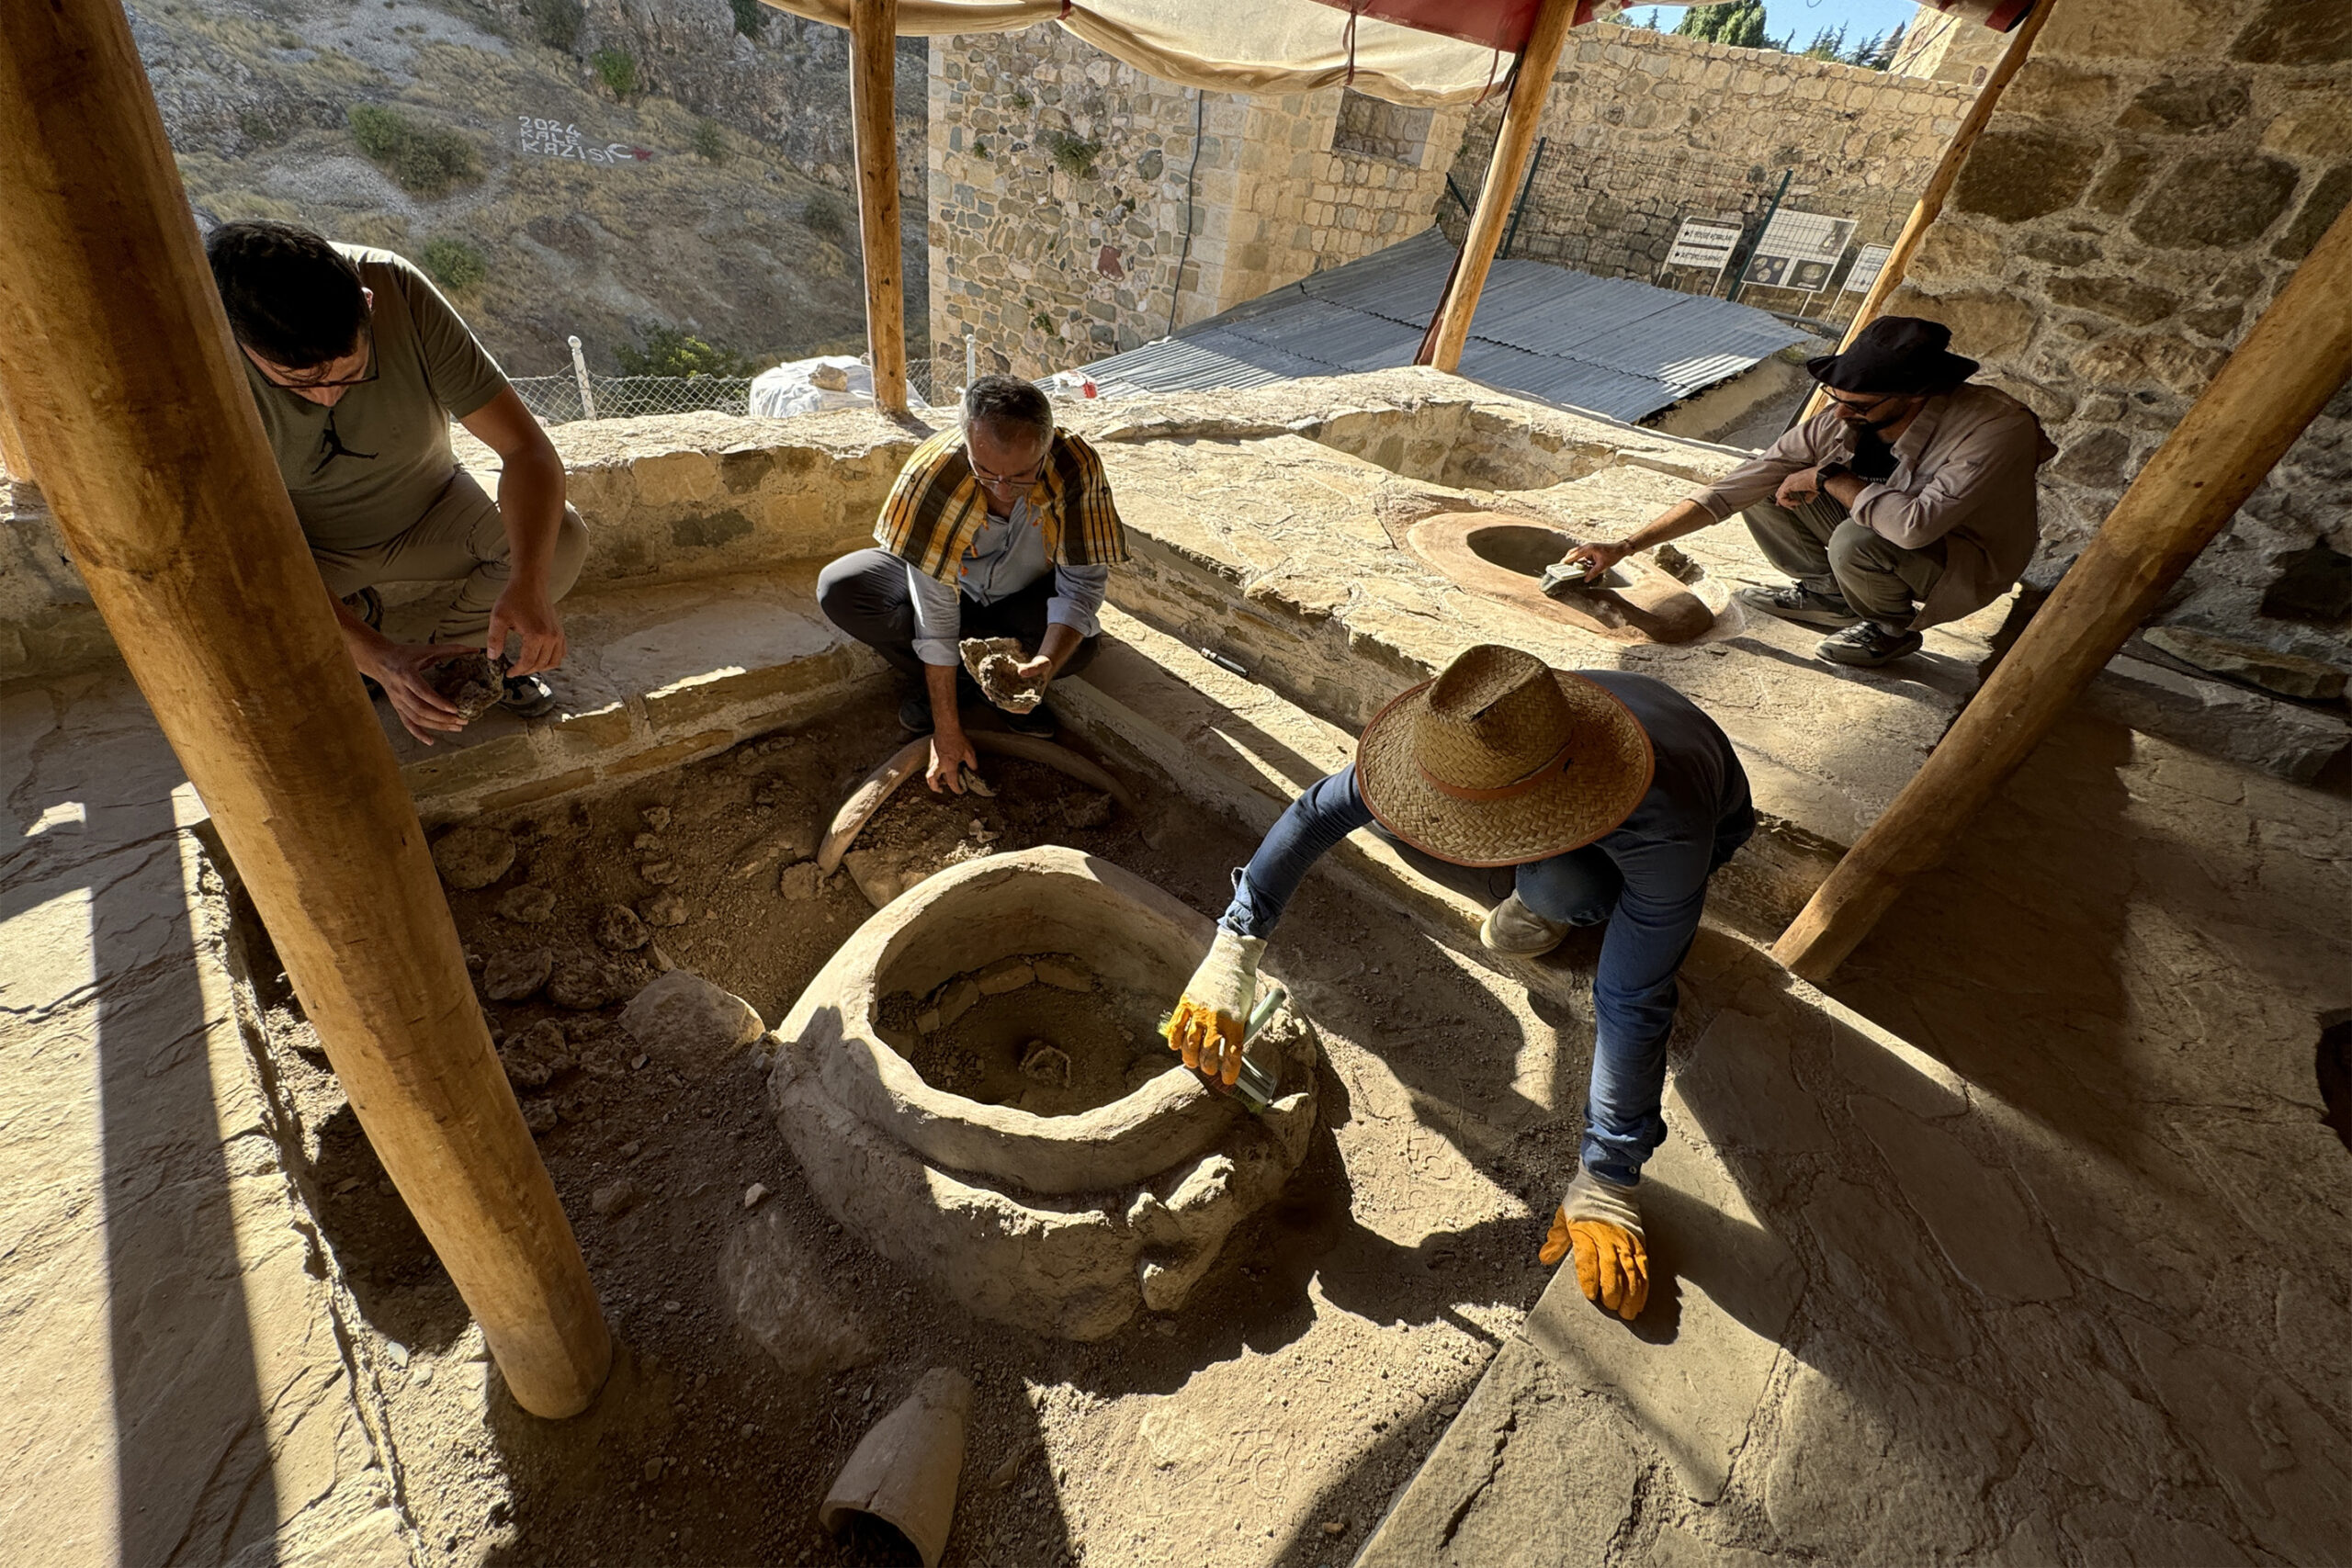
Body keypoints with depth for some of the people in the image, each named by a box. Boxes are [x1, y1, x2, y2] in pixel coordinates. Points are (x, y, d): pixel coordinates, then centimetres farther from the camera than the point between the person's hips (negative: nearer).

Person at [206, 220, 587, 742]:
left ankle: (460, 651, 4)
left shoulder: (400, 292, -29)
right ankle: (357, 612, 10)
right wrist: (379, 658, -43)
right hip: (305, 541, -1)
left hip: (430, 510, 1)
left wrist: (529, 583, -45)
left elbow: (527, 447, -30)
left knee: (562, 540, -27)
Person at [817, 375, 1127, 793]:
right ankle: (931, 681, -2)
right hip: (950, 581, 1)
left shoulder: (1077, 469, -31)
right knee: (838, 589, -25)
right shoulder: (933, 472, -32)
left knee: (1078, 646, -33)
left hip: (1025, 596, 0)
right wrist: (947, 730, -28)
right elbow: (936, 609, -29)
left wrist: (1046, 663, -45)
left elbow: (1083, 584, -25)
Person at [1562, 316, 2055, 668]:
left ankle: (1893, 626, -4)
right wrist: (1625, 546, -25)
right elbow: (1733, 489, -20)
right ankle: (1828, 593, 10)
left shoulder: (1996, 428, -32)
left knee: (1855, 541, -38)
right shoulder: (1840, 421, -18)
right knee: (1764, 491, -10)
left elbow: (1915, 523, -46)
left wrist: (1830, 477, -31)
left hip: (1968, 563, -5)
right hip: (1886, 530, 5)